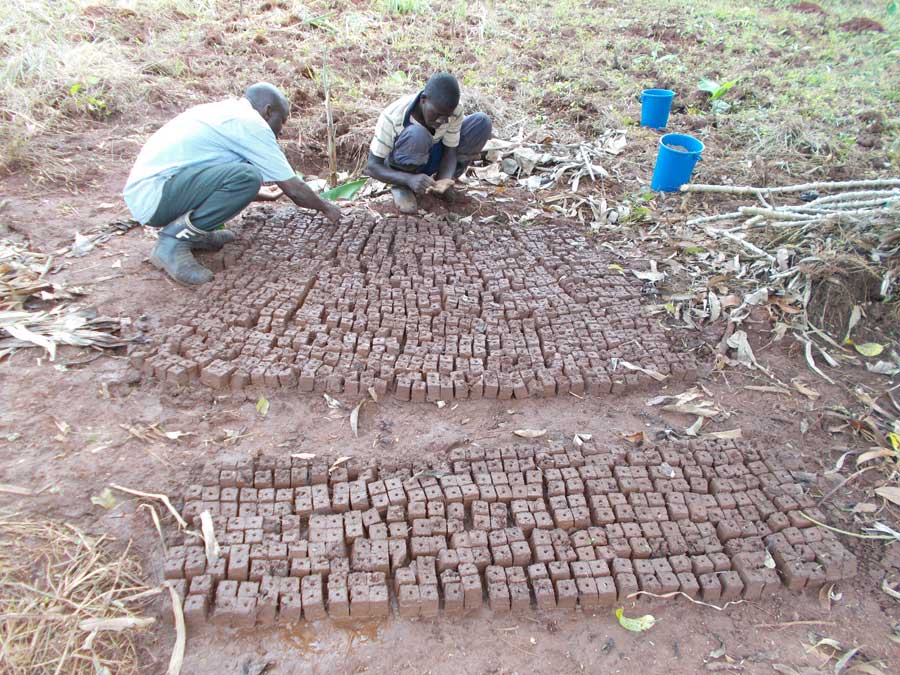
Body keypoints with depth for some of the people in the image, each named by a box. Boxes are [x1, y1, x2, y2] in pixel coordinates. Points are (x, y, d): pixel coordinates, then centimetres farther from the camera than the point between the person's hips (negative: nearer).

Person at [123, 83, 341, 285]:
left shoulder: (224, 111, 18)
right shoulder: (250, 122, -9)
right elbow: (293, 189, -7)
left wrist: (262, 195, 43)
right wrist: (325, 207, 10)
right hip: (152, 195, -10)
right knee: (247, 177, -26)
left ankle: (194, 233, 10)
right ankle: (172, 241, -17)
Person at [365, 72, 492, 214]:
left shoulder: (454, 111, -21)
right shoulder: (393, 116, -30)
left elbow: (450, 151, -13)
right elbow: (372, 166, -27)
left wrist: (445, 180, -36)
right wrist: (410, 179, -44)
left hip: (431, 158, 4)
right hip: (400, 167, -4)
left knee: (482, 122, -15)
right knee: (416, 134, -39)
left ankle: (440, 182, -2)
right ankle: (402, 186, -11)